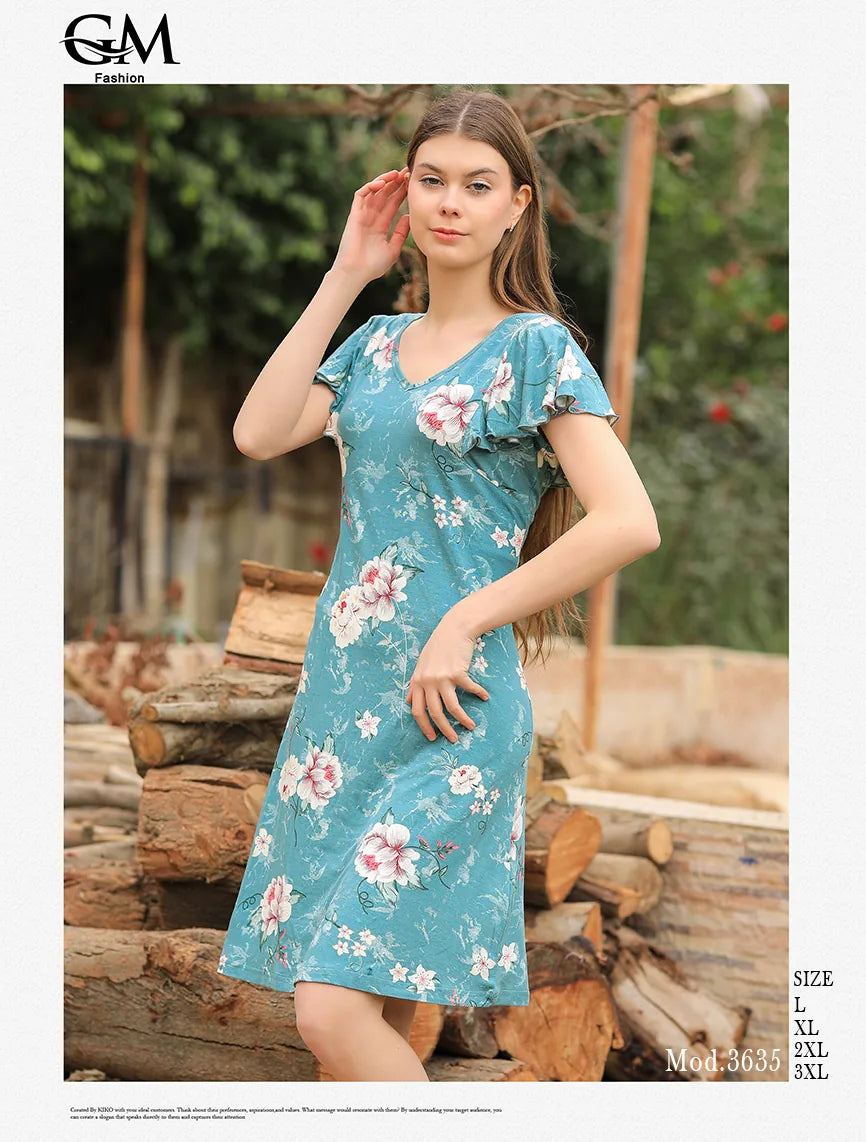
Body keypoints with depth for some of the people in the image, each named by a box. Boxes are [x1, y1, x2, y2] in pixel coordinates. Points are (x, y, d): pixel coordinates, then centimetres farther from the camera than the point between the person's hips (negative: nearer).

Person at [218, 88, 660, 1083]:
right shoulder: (378, 342, 14)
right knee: (382, 1015, 10)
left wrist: (466, 623, -14)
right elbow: (258, 434, 1)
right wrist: (344, 277, 3)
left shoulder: (536, 348, -5)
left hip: (446, 713, -6)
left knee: (335, 1012, -14)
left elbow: (630, 523, -16)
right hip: (340, 698, 6)